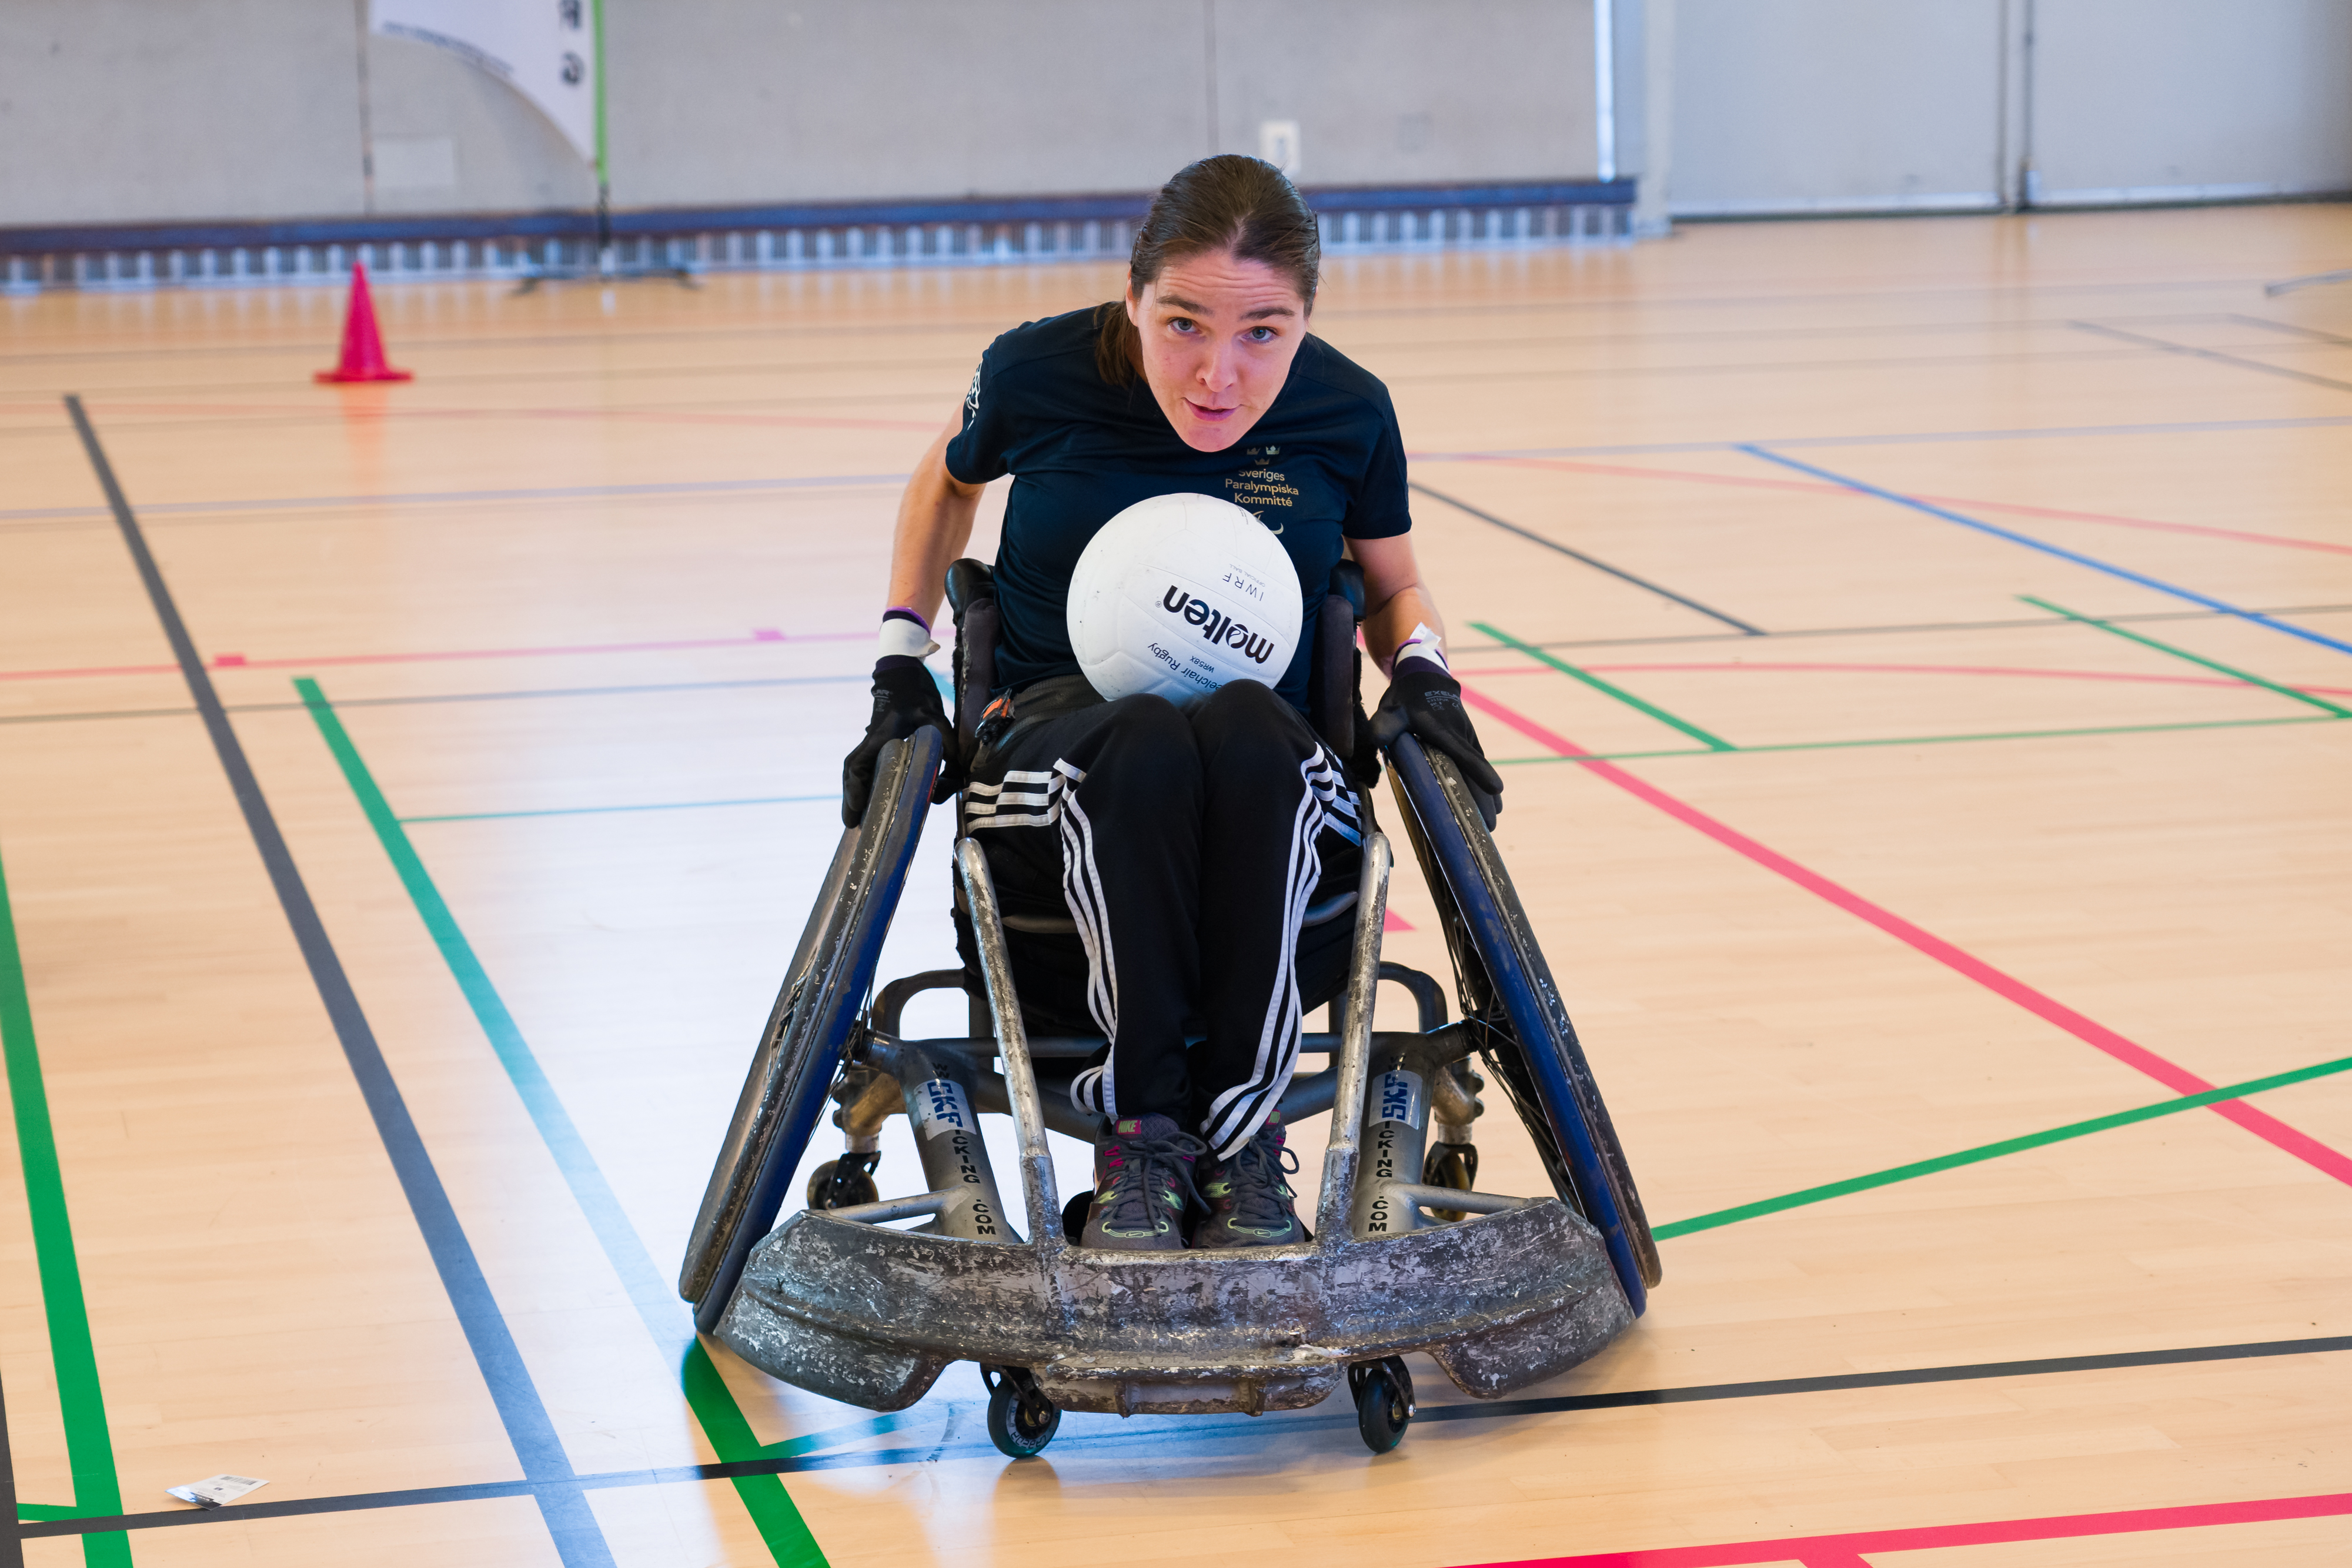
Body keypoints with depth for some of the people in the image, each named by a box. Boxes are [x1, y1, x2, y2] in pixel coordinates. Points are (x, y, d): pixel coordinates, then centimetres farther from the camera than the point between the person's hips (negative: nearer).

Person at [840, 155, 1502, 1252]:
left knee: (1248, 734, -37)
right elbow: (948, 480, 18)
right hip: (1054, 742, -1)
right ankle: (1139, 1133, -28)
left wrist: (1424, 670, -6)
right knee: (1145, 745, -38)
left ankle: (1245, 1139, -29)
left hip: (1275, 801, 1)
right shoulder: (1040, 375, -6)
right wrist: (903, 659, 7)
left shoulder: (1347, 413, -3)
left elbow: (1394, 590, 16)